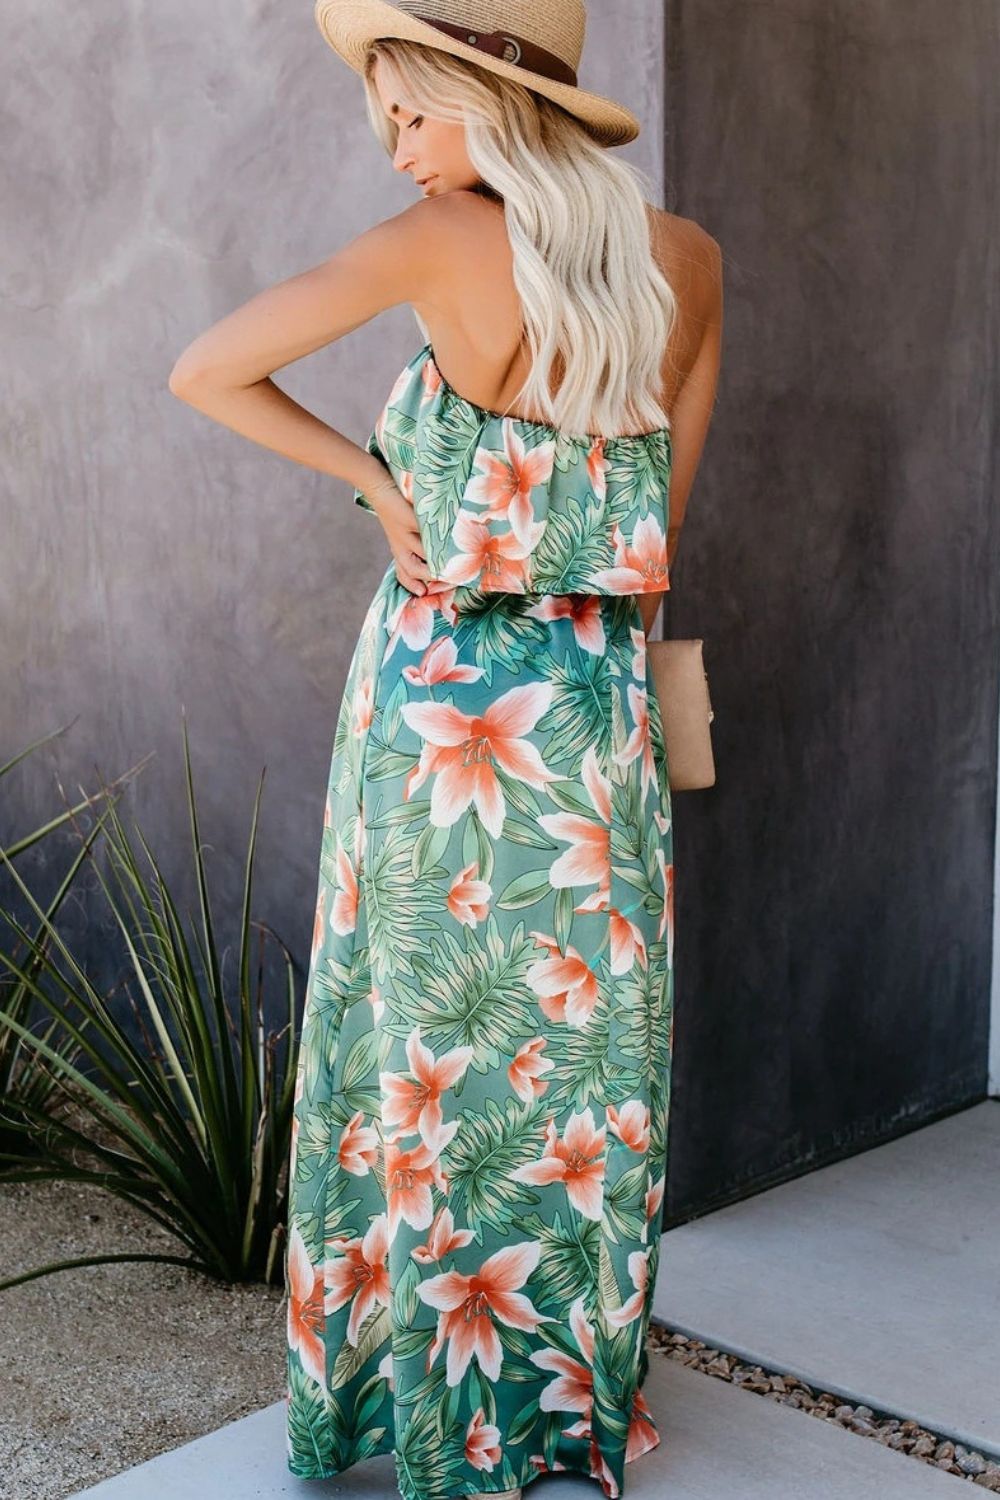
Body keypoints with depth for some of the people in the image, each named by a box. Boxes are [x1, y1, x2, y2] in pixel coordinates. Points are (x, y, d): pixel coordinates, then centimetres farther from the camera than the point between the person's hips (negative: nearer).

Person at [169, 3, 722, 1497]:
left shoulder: (441, 240, -11)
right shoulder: (690, 260, 1)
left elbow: (203, 372, -12)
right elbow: (664, 529, 6)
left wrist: (370, 472, -3)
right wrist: (607, 653, 15)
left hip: (437, 690, -3)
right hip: (597, 701, 3)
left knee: (429, 1044, 13)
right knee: (587, 1049, 15)